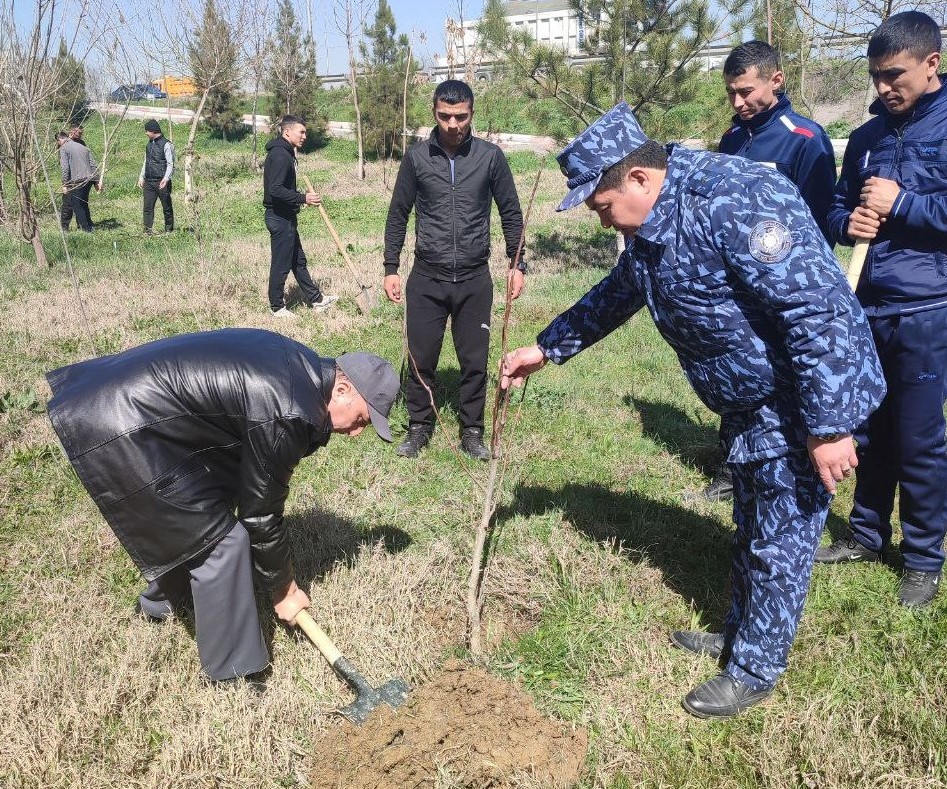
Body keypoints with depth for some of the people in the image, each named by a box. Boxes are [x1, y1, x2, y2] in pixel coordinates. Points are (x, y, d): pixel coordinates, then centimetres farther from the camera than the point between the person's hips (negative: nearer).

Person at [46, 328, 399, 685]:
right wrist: (283, 589, 4)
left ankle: (163, 600, 53)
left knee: (194, 514, 27)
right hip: (121, 431, -10)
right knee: (218, 539, -5)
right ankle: (235, 673, 9)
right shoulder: (286, 415, -23)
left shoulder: (297, 363, 5)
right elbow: (261, 514, -12)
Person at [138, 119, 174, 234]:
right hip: (149, 181, 7)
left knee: (167, 207, 3)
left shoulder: (166, 144, -7)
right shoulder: (149, 144, 15)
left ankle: (169, 230, 12)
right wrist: (141, 177, 18)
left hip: (161, 182, -7)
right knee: (148, 207, 2)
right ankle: (147, 231, 4)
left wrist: (166, 178, -25)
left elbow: (170, 164, -12)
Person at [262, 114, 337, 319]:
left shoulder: (285, 153, 14)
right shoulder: (280, 155, -19)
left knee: (298, 260, 17)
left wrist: (301, 198, 15)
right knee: (281, 264, 0)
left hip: (285, 217, 11)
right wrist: (303, 198, -24)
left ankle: (316, 300, 26)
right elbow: (275, 190, -27)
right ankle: (277, 307, 11)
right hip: (280, 217, -11)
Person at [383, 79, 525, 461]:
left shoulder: (490, 156, -1)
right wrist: (391, 268, 4)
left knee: (474, 360, 6)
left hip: (474, 279, 0)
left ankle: (472, 431, 22)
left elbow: (511, 213, 7)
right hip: (426, 278, 0)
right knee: (420, 358, 5)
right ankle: (419, 426, 24)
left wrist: (517, 265, 5)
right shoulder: (416, 157, 0)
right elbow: (398, 215, 7)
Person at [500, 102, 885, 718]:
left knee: (780, 540, 5)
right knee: (751, 529, 22)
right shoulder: (649, 232, 2)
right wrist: (545, 349, 20)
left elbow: (819, 310, -31)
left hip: (801, 404, -9)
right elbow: (613, 297, 20)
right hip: (750, 405, 9)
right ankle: (740, 634, 42)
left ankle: (755, 670, 23)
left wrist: (830, 426, -29)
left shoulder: (734, 200, -29)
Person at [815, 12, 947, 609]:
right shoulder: (867, 136, 11)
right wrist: (848, 223, -4)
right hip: (867, 310, 5)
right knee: (869, 431, 14)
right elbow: (836, 205, 18)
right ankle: (869, 535, 31)